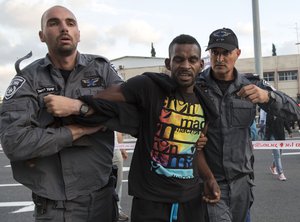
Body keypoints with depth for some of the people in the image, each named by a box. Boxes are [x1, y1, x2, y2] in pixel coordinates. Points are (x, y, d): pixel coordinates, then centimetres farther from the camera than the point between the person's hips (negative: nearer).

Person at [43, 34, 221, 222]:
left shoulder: (203, 105, 7)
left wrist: (209, 178, 6)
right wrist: (74, 105, -34)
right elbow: (102, 101, -17)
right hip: (150, 200, -5)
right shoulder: (149, 85, -11)